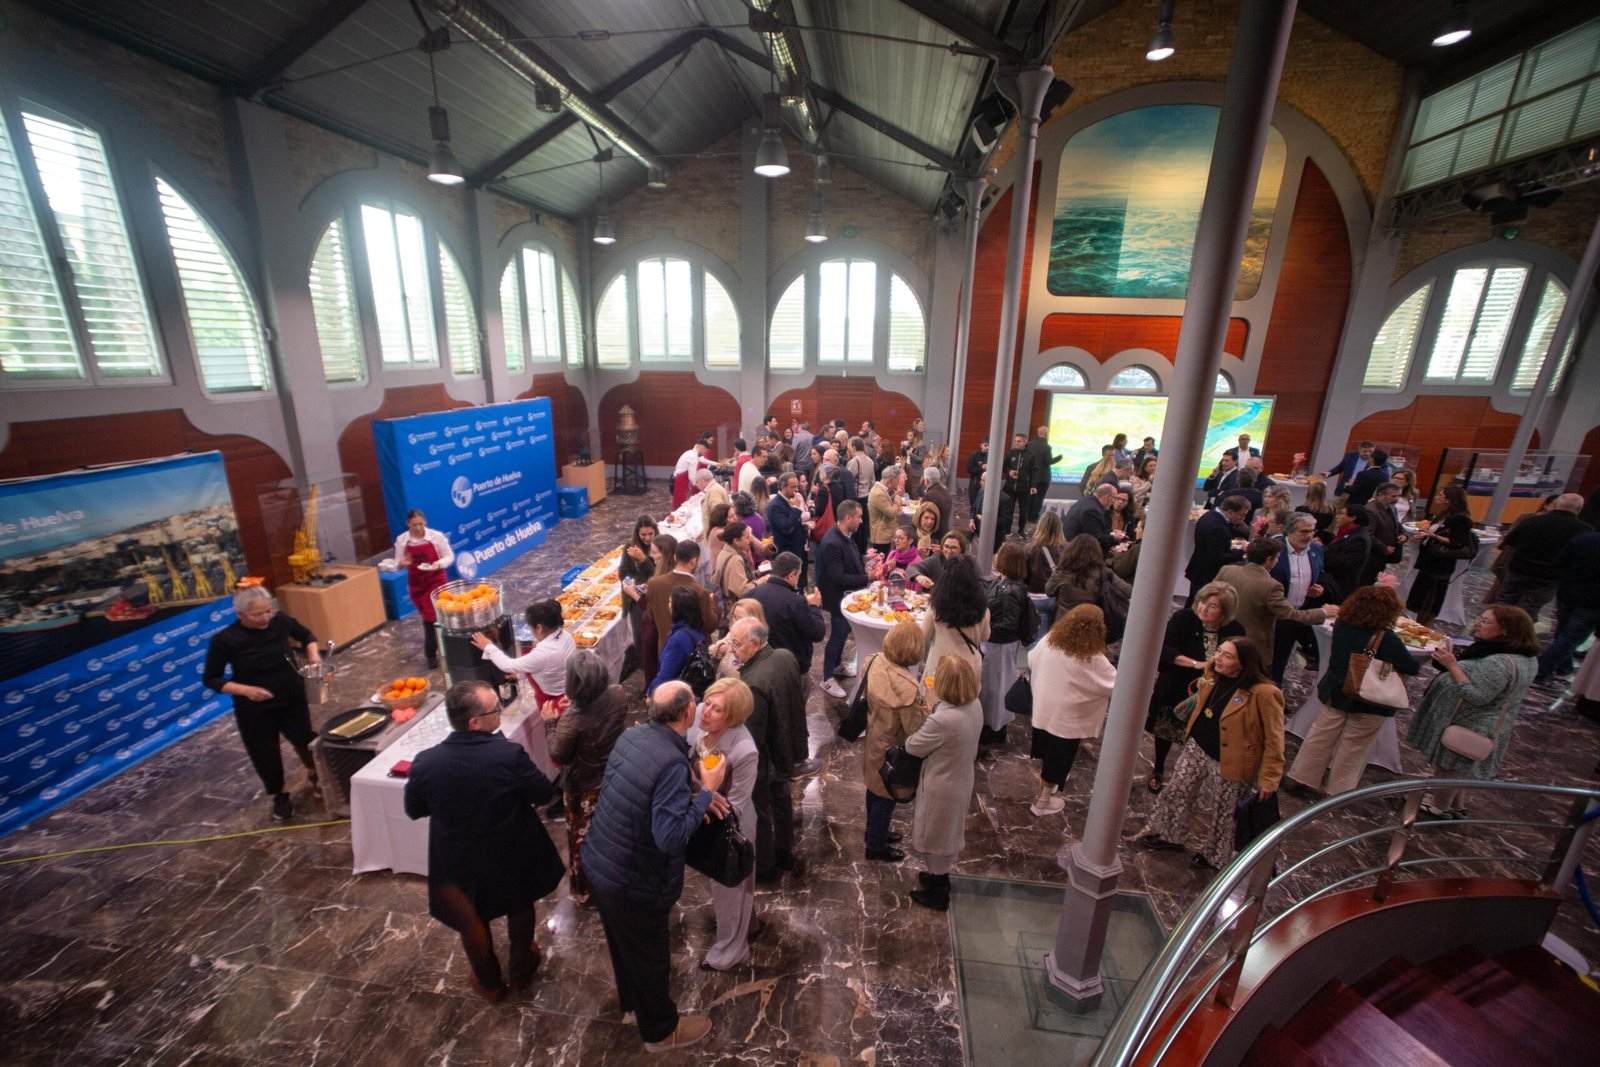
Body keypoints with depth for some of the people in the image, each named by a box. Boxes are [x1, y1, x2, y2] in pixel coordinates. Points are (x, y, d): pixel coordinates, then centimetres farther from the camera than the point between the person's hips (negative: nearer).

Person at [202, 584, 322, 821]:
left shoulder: (280, 621, -15)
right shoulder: (224, 640, -21)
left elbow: (306, 635, 7)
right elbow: (211, 679, -10)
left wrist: (313, 654, -11)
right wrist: (247, 690, -24)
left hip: (293, 698, 2)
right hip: (254, 709, -1)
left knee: (305, 740, 15)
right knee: (265, 753, 13)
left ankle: (314, 776, 46)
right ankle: (279, 796, 40)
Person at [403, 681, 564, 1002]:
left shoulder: (426, 762, -25)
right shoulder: (509, 754, -33)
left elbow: (414, 810, -5)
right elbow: (544, 795, -18)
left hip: (460, 863, 2)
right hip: (512, 856, -1)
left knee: (472, 922, 29)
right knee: (519, 909, 28)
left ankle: (490, 984, 49)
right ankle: (519, 971, 50)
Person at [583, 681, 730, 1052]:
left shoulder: (632, 734, -8)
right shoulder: (673, 763, -33)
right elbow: (669, 837, -33)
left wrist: (693, 794, -3)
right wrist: (705, 792, -24)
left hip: (599, 861, 7)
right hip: (634, 880, -7)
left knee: (623, 941, 32)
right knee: (649, 953, 19)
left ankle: (630, 997, 58)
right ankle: (661, 1030, 44)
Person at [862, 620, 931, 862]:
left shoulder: (875, 662, -14)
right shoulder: (906, 687, -37)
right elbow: (916, 730, -26)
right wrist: (925, 702, -13)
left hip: (874, 741, 7)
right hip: (891, 751, -7)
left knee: (874, 791, 28)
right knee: (886, 797, 18)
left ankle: (875, 833, 52)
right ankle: (876, 847, 41)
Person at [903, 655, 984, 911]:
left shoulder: (942, 720, -38)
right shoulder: (975, 706, -13)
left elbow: (913, 747, -21)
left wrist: (925, 711, -6)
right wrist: (933, 709, -9)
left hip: (942, 787, -7)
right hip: (962, 780, 7)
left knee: (935, 838, 19)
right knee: (948, 834, 30)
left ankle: (937, 893, 41)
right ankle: (939, 875, 53)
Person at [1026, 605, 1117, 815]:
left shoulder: (1050, 640, -9)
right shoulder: (1093, 659, -24)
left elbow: (1031, 661, 7)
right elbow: (1116, 684, -12)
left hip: (1043, 709, 6)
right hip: (1066, 718, -5)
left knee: (1047, 754, 26)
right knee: (1058, 759, 14)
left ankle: (1046, 787, 48)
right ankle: (1043, 801, 30)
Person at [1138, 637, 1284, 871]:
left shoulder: (1264, 693, -26)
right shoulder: (1213, 676, -6)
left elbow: (1274, 740, -18)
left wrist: (1269, 778, -15)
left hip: (1228, 763, -6)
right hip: (1196, 748, 6)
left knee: (1220, 813, 16)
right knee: (1176, 792, 17)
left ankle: (1215, 856, 41)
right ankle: (1170, 835, 41)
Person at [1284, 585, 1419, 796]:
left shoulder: (1342, 625, -9)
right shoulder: (1387, 639, -23)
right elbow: (1412, 667, -12)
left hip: (1336, 693, 4)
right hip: (1368, 703, -4)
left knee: (1320, 737, 16)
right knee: (1353, 749, 11)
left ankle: (1300, 777, 24)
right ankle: (1339, 790, 22)